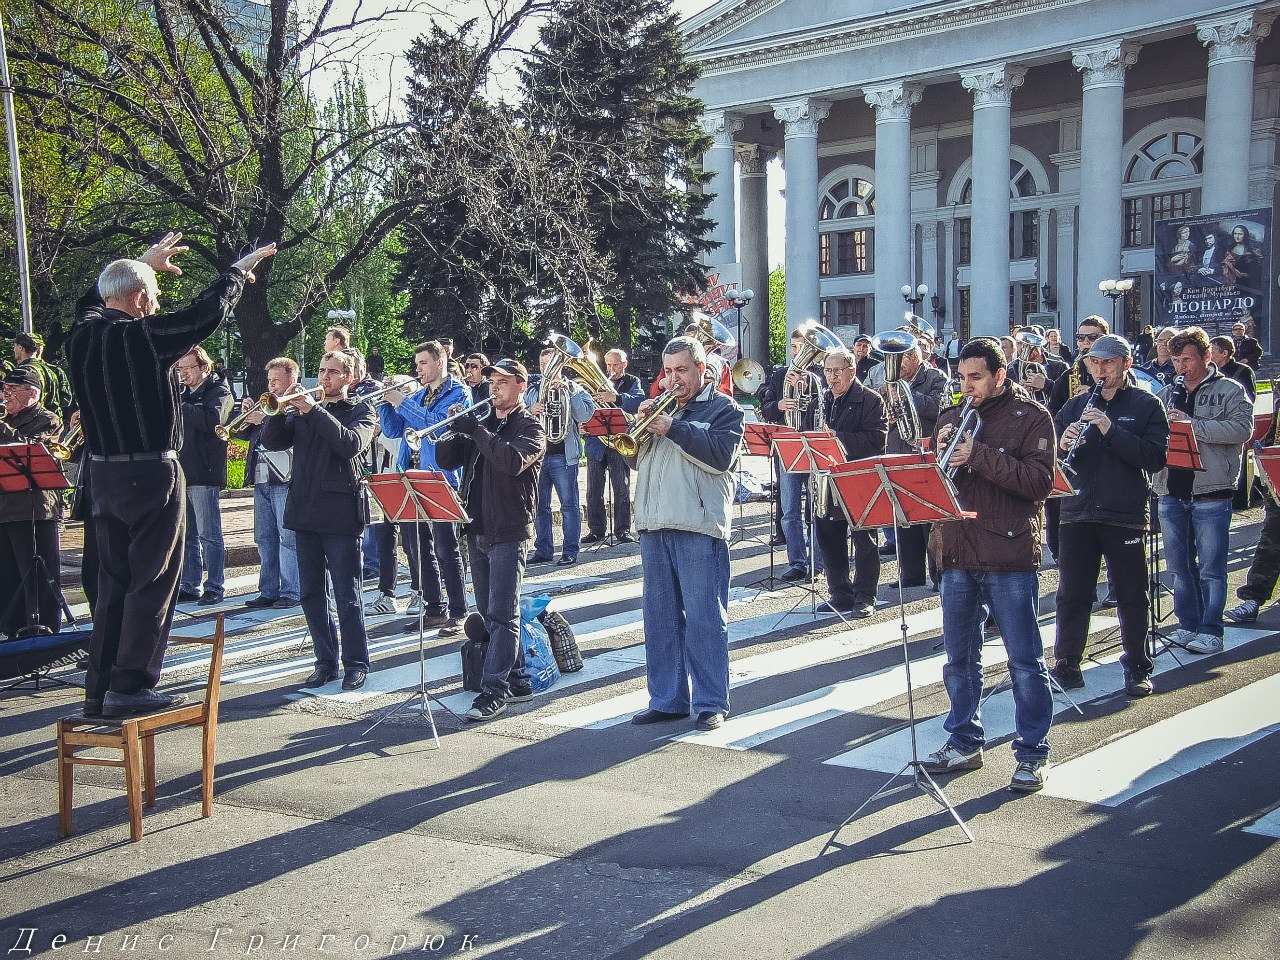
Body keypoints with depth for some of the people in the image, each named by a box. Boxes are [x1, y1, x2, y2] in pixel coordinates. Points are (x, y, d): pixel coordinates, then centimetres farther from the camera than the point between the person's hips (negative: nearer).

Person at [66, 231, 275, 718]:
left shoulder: (82, 333, 4)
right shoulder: (144, 335, -15)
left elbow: (94, 300, 27)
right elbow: (207, 312, -7)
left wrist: (141, 264, 39)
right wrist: (239, 269, 10)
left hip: (104, 474, 7)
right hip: (152, 475, -7)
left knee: (113, 585, 14)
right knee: (151, 583, 0)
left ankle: (99, 690, 17)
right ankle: (130, 687, -1)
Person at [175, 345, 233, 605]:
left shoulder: (219, 391, -3)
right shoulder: (183, 393, 19)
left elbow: (212, 420, -22)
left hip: (203, 475, -7)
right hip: (181, 473, 8)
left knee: (209, 534, -4)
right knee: (186, 535, 11)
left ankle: (214, 587, 1)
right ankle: (190, 586, 17)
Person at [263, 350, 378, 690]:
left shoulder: (360, 411, 4)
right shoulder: (303, 408, 17)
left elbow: (351, 444, -16)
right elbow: (273, 442, 7)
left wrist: (314, 411, -18)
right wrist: (280, 409, -9)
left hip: (340, 514, -5)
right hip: (305, 511, 5)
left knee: (347, 595, -2)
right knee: (311, 594, 8)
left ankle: (357, 663, 8)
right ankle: (326, 662, 18)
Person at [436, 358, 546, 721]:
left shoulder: (530, 426, -3)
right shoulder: (482, 423, 16)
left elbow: (514, 461, -23)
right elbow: (446, 460, 9)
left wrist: (477, 431, -21)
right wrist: (456, 430, -9)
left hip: (509, 531, -7)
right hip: (477, 529, 7)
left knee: (502, 615, -10)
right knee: (489, 614, 12)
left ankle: (494, 691, -12)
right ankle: (518, 680, 21)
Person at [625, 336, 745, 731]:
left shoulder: (724, 409, 3)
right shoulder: (661, 406, 21)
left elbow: (721, 455, -14)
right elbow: (635, 457, 17)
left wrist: (673, 428, -14)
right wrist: (641, 424, -1)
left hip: (699, 526, -6)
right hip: (654, 527, 6)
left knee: (704, 618, -5)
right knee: (660, 618, 9)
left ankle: (711, 703, 2)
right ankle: (666, 699, 16)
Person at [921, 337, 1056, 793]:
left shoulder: (1030, 416, -3)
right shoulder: (952, 417, 12)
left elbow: (1040, 481, -14)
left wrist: (978, 456, -19)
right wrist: (939, 454, -9)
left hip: (1009, 554, -5)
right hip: (957, 553, 5)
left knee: (1024, 660, 1)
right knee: (959, 658, 13)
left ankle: (1032, 754, 11)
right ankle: (964, 743, 26)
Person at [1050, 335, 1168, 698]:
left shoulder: (1147, 406, 1)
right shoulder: (1075, 406, 11)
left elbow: (1156, 458, -12)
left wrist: (1110, 430, -21)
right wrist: (1062, 445, -15)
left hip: (1126, 516, -3)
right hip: (1077, 514, 3)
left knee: (1131, 596, 6)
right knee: (1071, 595, 6)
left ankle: (1137, 668, 19)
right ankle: (1067, 667, 16)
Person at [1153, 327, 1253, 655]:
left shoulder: (1230, 390, 0)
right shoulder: (1168, 393, 15)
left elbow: (1242, 428, -15)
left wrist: (1191, 424, -21)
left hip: (1211, 492, -5)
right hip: (1171, 492, 5)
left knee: (1211, 568, -1)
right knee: (1179, 566, 11)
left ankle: (1211, 630, 6)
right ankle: (1188, 625, 21)